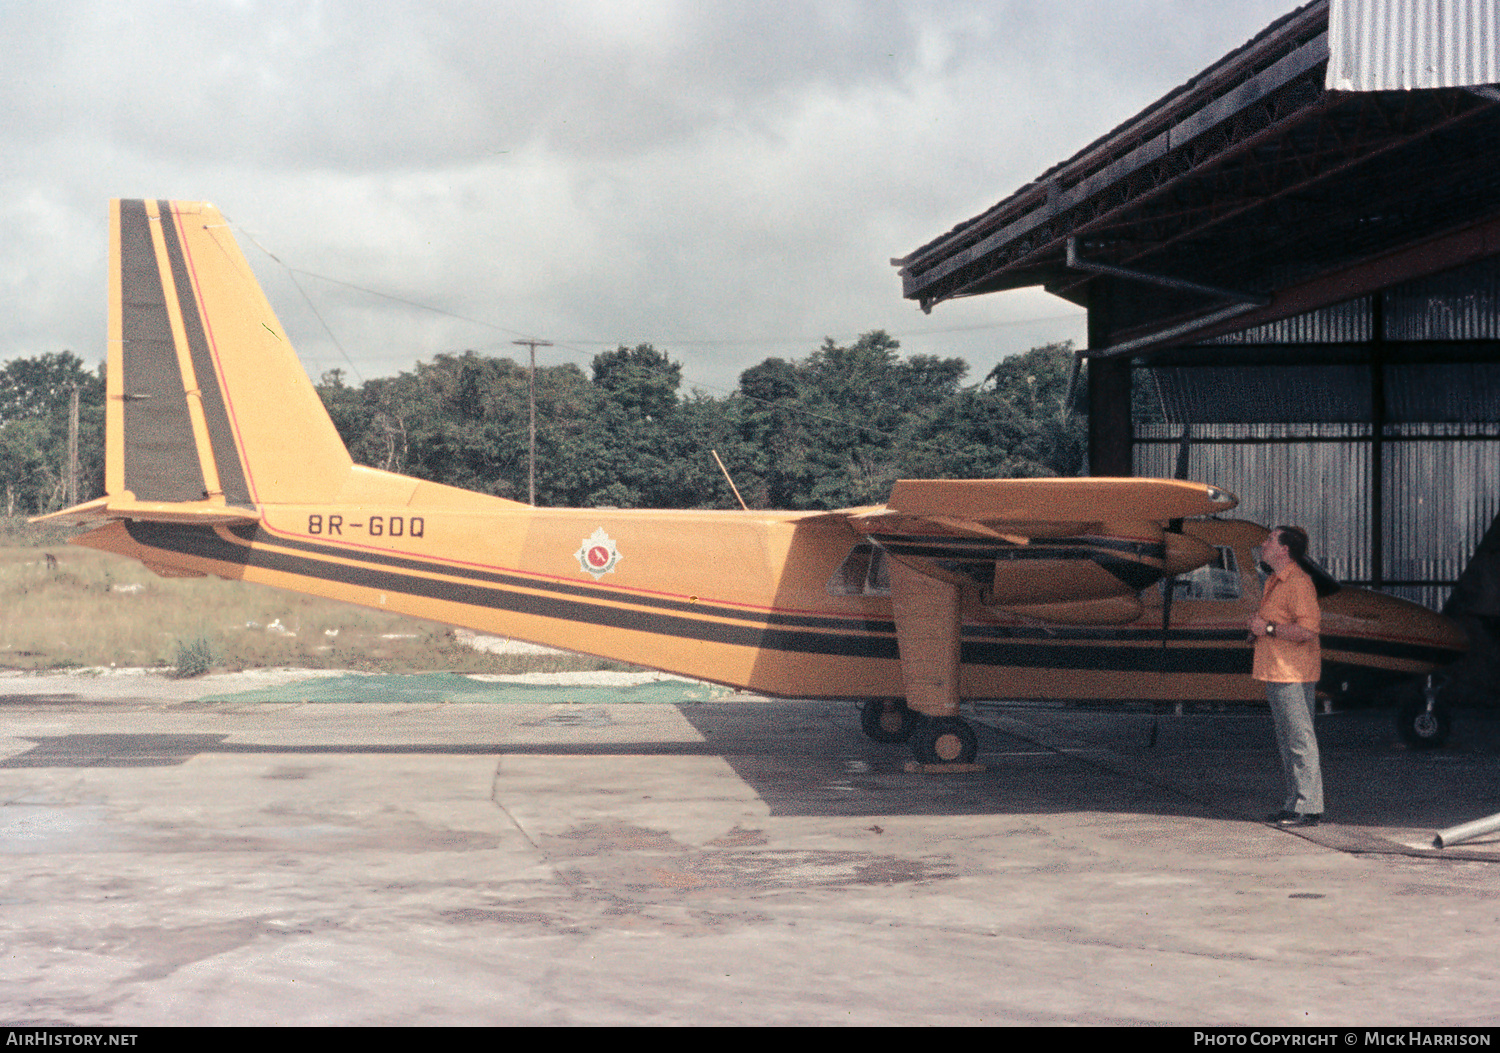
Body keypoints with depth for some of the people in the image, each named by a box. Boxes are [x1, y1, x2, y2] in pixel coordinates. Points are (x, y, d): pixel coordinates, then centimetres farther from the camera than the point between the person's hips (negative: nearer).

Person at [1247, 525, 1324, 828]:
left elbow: (1306, 629, -24)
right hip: (1275, 673, 11)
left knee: (1300, 739, -8)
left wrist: (1268, 628, -18)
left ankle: (1308, 808, -7)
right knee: (1287, 741, 13)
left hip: (1293, 675, -11)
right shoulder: (1274, 582, 18)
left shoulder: (1298, 582, -15)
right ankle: (1294, 804, 19)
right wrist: (1257, 624, 14)